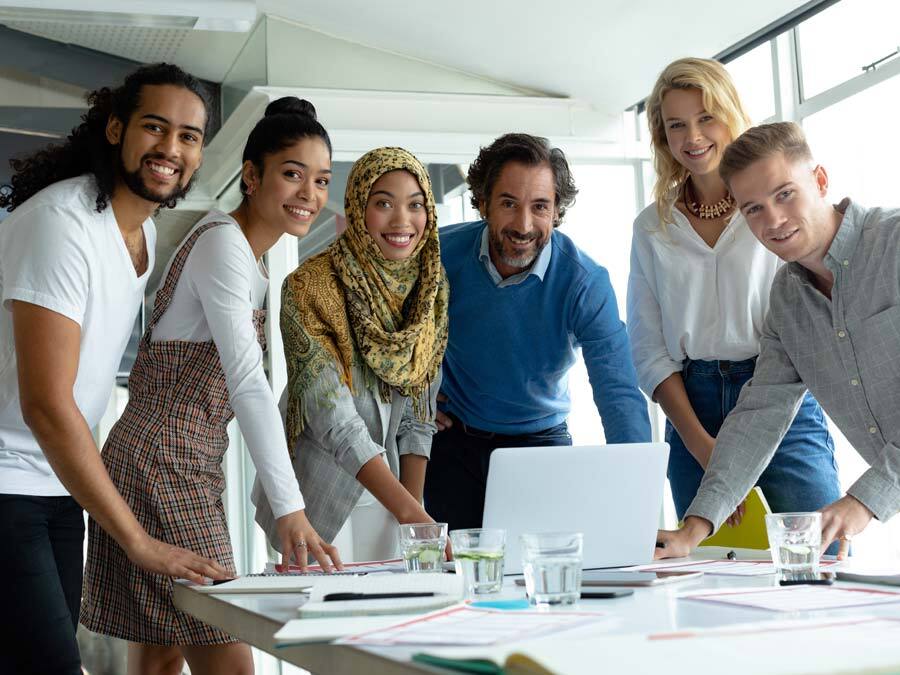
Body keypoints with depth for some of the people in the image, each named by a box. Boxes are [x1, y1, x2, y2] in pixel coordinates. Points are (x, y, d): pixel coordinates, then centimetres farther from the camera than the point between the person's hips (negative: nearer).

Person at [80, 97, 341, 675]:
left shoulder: (247, 253, 16)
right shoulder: (223, 243, -15)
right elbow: (248, 383, -25)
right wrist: (290, 510, -30)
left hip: (190, 465, 10)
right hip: (163, 462, -10)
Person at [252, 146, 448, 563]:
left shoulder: (431, 287, -1)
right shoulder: (309, 288, -18)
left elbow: (418, 416, 3)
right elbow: (334, 421, -24)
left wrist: (413, 512, -5)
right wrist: (408, 511, -29)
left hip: (383, 491, 5)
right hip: (318, 492, -5)